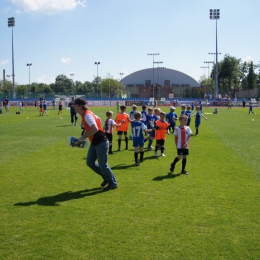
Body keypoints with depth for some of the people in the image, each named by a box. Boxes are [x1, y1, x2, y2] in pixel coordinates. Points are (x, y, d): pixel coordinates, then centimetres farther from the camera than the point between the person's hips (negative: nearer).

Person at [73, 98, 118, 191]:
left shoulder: (87, 115, -22)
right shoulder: (86, 114, 9)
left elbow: (95, 129, -35)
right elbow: (98, 119, 25)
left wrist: (83, 137, -30)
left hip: (101, 142, -10)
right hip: (94, 142, 10)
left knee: (103, 165, -1)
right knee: (90, 162, 12)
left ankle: (113, 183, 16)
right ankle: (106, 177, 26)